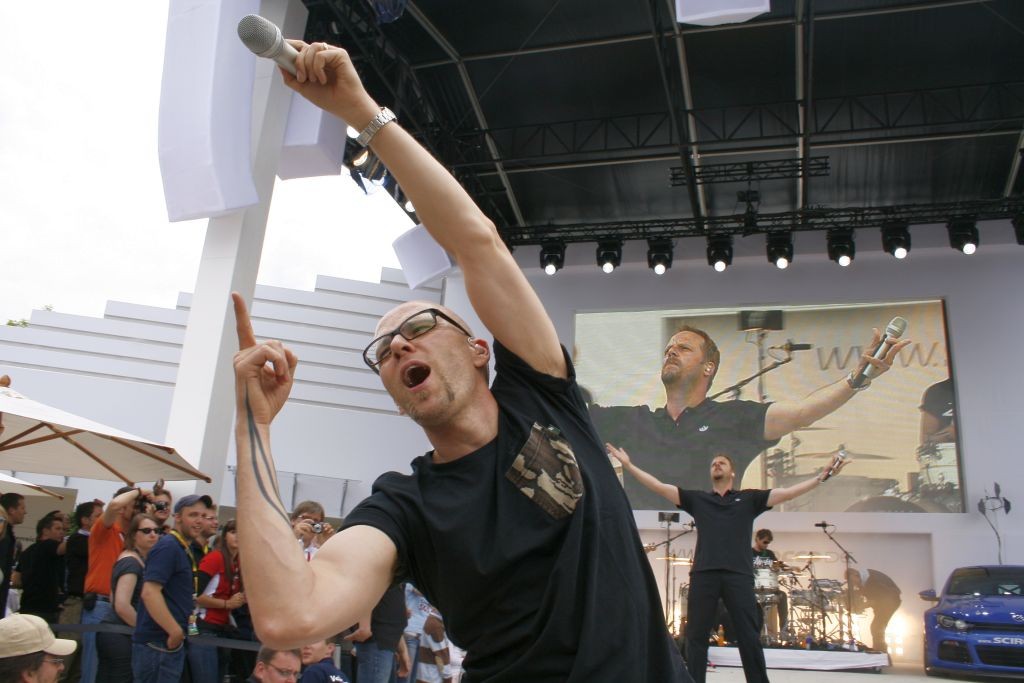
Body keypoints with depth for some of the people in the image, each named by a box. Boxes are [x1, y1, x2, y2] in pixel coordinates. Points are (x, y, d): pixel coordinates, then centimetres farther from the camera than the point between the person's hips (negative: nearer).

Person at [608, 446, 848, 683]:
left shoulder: (749, 498, 16)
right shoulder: (697, 499, 17)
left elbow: (787, 493, 10)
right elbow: (659, 486, 13)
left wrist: (823, 475, 3)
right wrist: (628, 465, 7)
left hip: (739, 574, -1)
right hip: (703, 574, 1)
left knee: (750, 637, 1)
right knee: (696, 636, 3)